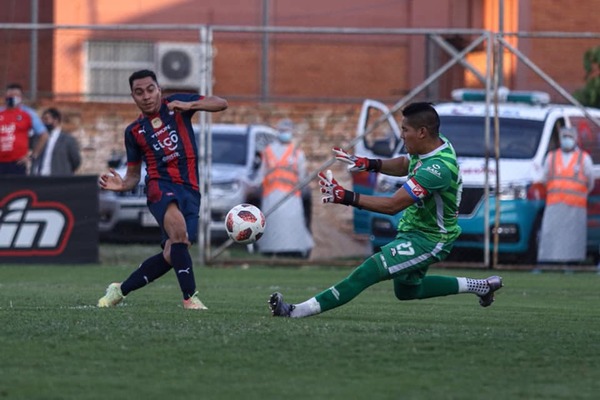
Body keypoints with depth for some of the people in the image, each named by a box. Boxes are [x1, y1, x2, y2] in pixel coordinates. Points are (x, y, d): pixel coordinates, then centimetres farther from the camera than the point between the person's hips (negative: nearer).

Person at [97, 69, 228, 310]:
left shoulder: (176, 104, 10)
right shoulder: (134, 131, 12)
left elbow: (221, 104, 3)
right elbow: (134, 176, 18)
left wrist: (188, 105, -13)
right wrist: (122, 185, -6)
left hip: (189, 188, 2)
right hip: (160, 184, -1)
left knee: (172, 255, -6)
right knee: (177, 224, -34)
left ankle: (120, 290, 15)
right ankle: (190, 297, -35)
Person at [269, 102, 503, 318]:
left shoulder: (438, 168, -33)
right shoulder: (434, 146, -5)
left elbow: (393, 205, -34)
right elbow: (405, 165, 18)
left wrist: (345, 197, -36)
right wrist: (368, 164, 1)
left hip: (428, 240, -10)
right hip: (413, 229, 10)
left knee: (367, 272, -20)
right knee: (406, 290, 29)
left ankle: (299, 311, -24)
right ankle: (481, 286, 35)